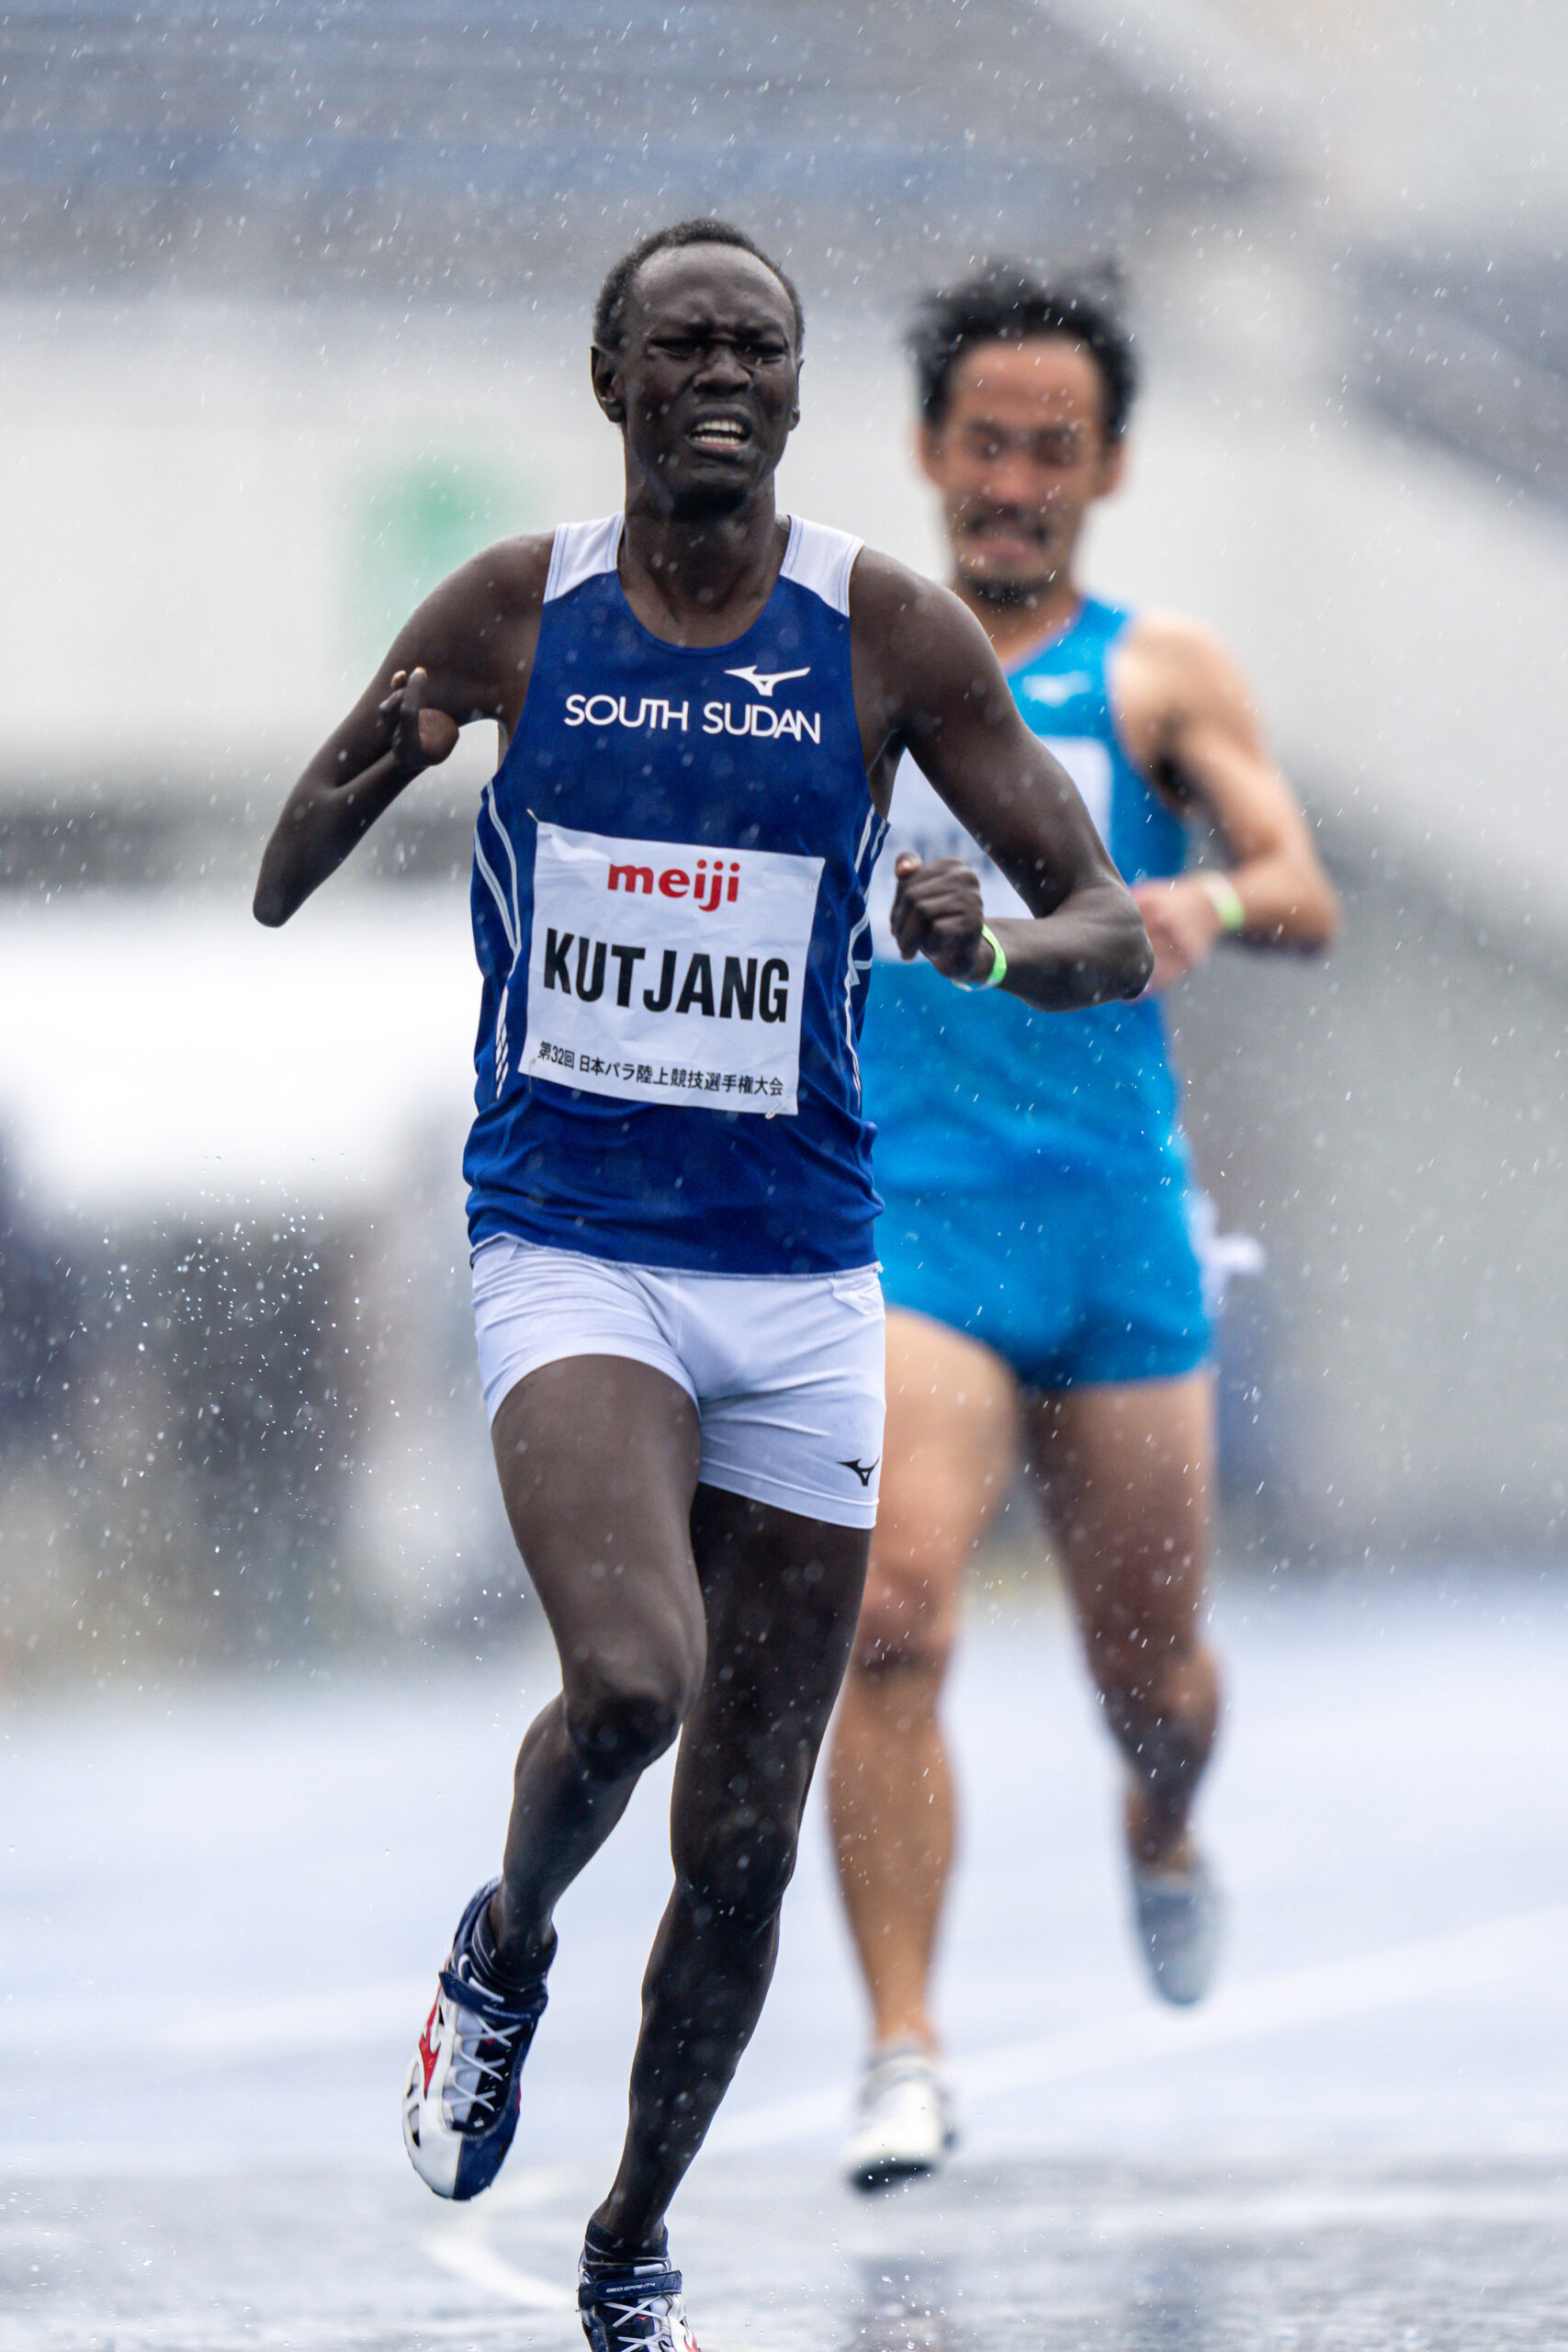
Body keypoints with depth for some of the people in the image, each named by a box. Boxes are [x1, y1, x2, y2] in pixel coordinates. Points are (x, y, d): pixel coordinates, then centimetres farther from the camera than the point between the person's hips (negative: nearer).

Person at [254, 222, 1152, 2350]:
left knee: (746, 1850, 5)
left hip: (801, 1279, 2)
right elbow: (275, 897, 7)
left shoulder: (892, 636, -1)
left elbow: (1115, 932, 1)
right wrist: (357, 785, -16)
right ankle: (505, 1949, 5)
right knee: (631, 1678, -28)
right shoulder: (512, 616, 0)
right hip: (568, 1250, -2)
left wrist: (997, 953, -22)